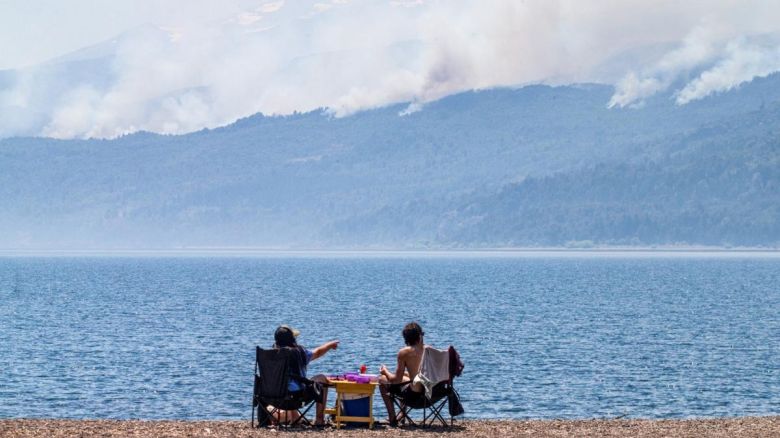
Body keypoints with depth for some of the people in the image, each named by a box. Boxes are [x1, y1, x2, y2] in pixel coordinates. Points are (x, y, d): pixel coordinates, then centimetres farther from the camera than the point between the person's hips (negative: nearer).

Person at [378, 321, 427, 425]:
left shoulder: (404, 352, -10)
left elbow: (397, 380, -6)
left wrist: (386, 372, 14)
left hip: (415, 393, -6)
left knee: (382, 380, 14)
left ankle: (392, 418, 18)